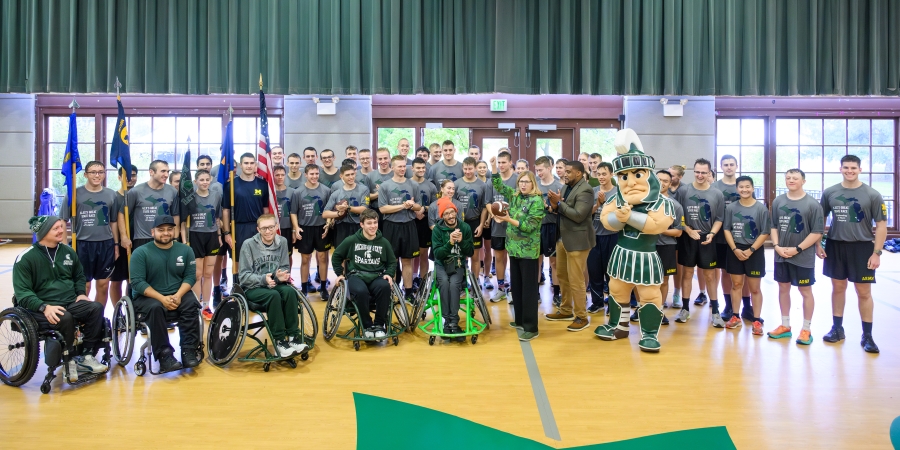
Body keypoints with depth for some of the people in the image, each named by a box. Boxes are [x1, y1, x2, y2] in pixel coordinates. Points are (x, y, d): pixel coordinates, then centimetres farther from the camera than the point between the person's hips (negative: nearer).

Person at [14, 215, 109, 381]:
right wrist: (44, 307, -26)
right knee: (65, 318, -36)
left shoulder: (68, 251, 11)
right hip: (41, 308, -5)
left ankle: (86, 356, -15)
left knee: (96, 308, -24)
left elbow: (79, 276, 26)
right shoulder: (25, 258, -5)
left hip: (71, 303, 5)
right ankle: (70, 361, -15)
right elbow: (22, 293, -10)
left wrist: (81, 293, 6)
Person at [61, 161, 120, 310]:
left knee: (103, 285, 8)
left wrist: (116, 244, 9)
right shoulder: (75, 194, -3)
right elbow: (63, 220, -2)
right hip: (82, 244, -3)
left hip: (106, 244, 3)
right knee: (83, 285, 3)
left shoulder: (111, 195, 6)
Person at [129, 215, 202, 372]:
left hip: (177, 295, 2)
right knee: (156, 308, -34)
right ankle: (164, 355, -28)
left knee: (191, 304, -28)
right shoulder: (141, 252, -5)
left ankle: (189, 351, -23)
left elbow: (190, 276, -1)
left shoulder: (185, 250, 3)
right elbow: (137, 282, -12)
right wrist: (162, 298, -23)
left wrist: (178, 295, -20)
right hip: (148, 297, -2)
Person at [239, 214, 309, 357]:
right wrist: (263, 279, -28)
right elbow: (243, 275, -10)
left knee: (290, 291, -29)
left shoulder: (282, 242, 1)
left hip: (275, 284, 3)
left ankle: (294, 337, -24)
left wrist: (281, 275, -19)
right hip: (253, 288, -3)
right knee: (273, 295, -34)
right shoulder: (249, 244, -10)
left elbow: (285, 268, 6)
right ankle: (279, 341, -25)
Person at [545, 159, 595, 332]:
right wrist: (554, 205, -12)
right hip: (563, 238, 9)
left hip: (577, 240, -9)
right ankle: (566, 310, 32)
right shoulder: (567, 187, 10)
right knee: (563, 277, 18)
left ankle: (582, 317, 11)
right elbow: (562, 211, 10)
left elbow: (578, 215, -24)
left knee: (576, 280, -2)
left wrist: (559, 203, -20)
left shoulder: (585, 190, -17)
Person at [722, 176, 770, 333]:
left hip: (755, 252, -2)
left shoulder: (761, 208, -6)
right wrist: (735, 249, -9)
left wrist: (750, 250, -13)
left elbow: (765, 233, -6)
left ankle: (757, 320, 12)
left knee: (754, 288, 4)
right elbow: (726, 230, 2)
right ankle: (735, 316, 23)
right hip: (735, 251, 2)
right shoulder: (731, 208, 0)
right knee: (736, 285, 12)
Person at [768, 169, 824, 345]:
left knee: (805, 291, 6)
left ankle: (806, 330, 17)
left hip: (804, 257, -4)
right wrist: (777, 246, -6)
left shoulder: (812, 204, -9)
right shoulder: (778, 202, 3)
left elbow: (817, 233, -10)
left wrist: (797, 249, -15)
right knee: (783, 288, 13)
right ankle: (785, 326, 27)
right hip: (781, 256, 5)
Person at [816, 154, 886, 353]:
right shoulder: (829, 193, 1)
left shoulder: (872, 195, -5)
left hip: (862, 247, -2)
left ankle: (867, 335, 13)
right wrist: (817, 244, 2)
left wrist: (877, 252, -9)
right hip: (835, 246, 2)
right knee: (838, 288, 12)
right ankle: (837, 328, 24)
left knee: (864, 292, 3)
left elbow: (881, 225, -4)